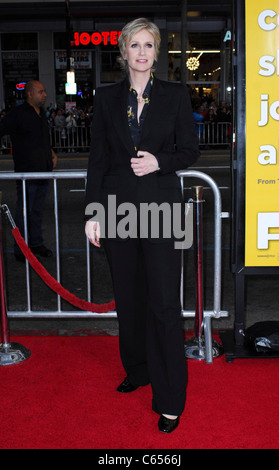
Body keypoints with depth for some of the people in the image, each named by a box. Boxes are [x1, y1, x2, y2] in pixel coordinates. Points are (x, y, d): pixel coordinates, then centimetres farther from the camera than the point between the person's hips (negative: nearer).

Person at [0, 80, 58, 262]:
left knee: (38, 210, 14)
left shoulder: (42, 114, 15)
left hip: (43, 171, 7)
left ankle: (37, 243, 25)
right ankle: (21, 250, 8)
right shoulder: (17, 114, -8)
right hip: (26, 172, -7)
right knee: (24, 211, -1)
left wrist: (52, 153, 15)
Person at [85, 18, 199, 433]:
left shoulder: (175, 95, 3)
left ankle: (170, 398, 8)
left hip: (161, 205, -2)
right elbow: (97, 158, 6)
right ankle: (137, 371, 32)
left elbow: (190, 150, 6)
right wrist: (93, 213, 1)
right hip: (118, 205, 3)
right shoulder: (106, 98, 7)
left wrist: (159, 161, -14)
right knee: (128, 296, 12)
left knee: (164, 301, -4)